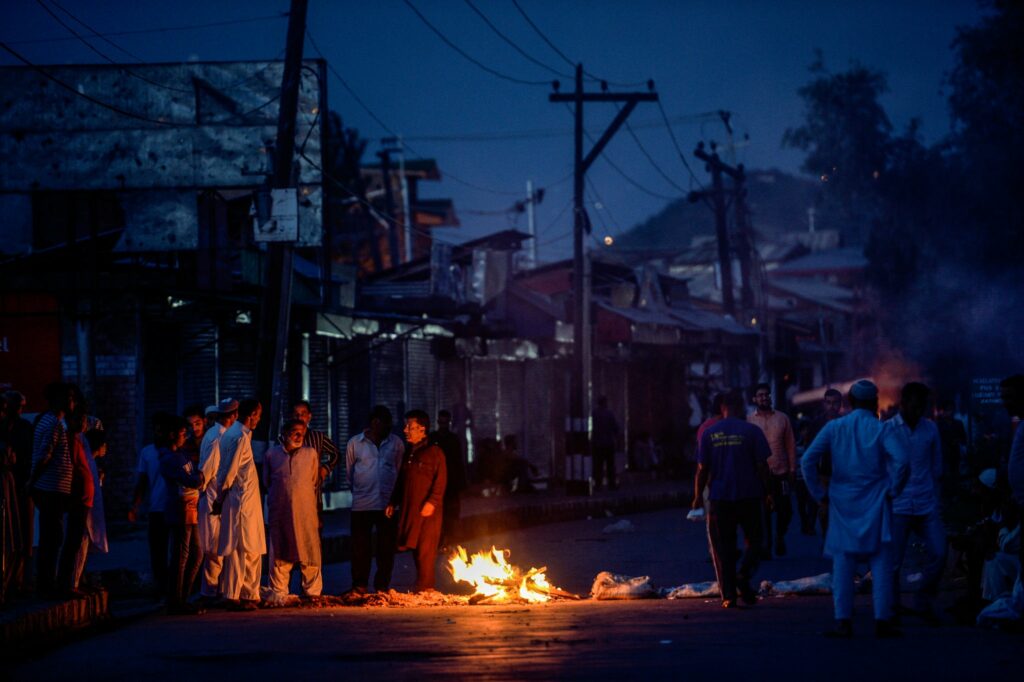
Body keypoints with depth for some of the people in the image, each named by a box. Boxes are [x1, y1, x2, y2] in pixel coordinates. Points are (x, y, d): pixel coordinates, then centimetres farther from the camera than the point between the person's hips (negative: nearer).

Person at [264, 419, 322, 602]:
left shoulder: (311, 454, 8)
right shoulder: (271, 455, 7)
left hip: (305, 512, 0)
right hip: (279, 511, 0)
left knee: (309, 552, -2)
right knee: (280, 554, 2)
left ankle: (312, 592, 6)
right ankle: (278, 593, 8)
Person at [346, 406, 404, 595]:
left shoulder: (396, 443, 6)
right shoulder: (355, 443, 4)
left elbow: (399, 471, 14)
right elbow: (349, 472, 15)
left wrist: (394, 496, 11)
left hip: (387, 503, 1)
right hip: (362, 504, -1)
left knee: (386, 547, 2)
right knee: (360, 546, -1)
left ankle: (382, 586, 10)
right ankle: (359, 586, 6)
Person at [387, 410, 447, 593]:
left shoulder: (434, 452, -3)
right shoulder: (409, 453, 18)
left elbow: (440, 480, -10)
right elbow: (401, 481, 23)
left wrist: (432, 502, -19)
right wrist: (393, 503, 17)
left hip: (427, 510, -7)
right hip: (409, 509, 7)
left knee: (425, 550, -8)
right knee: (416, 550, 6)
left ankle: (424, 588, -7)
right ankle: (426, 587, 12)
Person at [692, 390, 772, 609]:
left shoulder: (709, 433, 2)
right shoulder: (752, 431, -3)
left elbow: (702, 469, 2)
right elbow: (762, 465, -4)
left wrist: (698, 496, 11)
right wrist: (767, 492, 7)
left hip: (720, 498, 1)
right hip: (749, 496, -1)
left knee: (723, 546, 6)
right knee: (753, 541, 11)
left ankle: (728, 595, 0)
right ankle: (744, 575, -15)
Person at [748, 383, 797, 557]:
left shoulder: (782, 419, 6)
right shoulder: (749, 421, 4)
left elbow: (790, 445, 7)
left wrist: (792, 469, 2)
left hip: (780, 472, 1)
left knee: (785, 510, 1)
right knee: (762, 512, 1)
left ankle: (780, 535, 27)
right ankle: (765, 547, 8)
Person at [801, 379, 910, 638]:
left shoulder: (834, 428, 3)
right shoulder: (881, 429, -3)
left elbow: (808, 460, -4)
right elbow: (901, 460, -17)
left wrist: (819, 493, 3)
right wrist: (893, 490, -4)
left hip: (842, 504, 2)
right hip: (874, 505, -2)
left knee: (842, 565, 5)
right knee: (880, 564, 2)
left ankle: (843, 622, 2)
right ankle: (882, 620, -1)